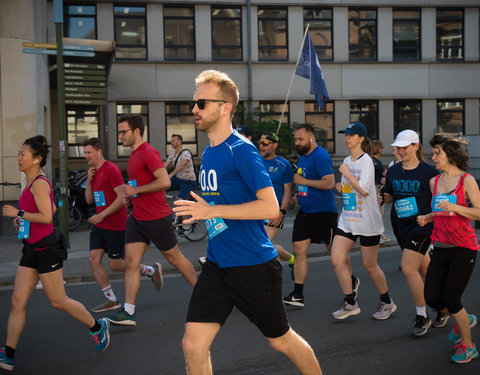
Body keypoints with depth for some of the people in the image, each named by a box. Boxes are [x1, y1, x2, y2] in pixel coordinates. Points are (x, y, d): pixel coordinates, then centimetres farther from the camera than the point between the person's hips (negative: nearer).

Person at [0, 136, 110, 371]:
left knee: (58, 302, 2)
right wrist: (22, 220, 16)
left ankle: (97, 327, 22)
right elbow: (52, 209, 25)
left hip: (46, 248, -9)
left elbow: (46, 216, -23)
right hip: (32, 249, 9)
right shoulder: (33, 183, 13)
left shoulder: (39, 184, -16)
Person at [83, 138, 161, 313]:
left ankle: (151, 270, 20)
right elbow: (89, 200, 15)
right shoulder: (94, 172, 13)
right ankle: (111, 300, 7)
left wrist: (102, 215, -22)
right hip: (99, 225, 8)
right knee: (94, 260, -1)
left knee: (115, 264, -1)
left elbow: (122, 198, -20)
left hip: (115, 225, -8)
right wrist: (89, 181, 1)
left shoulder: (111, 169, -14)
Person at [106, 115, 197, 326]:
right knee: (130, 263, 0)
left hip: (156, 218, -9)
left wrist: (136, 190, -21)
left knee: (175, 258, 7)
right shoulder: (134, 155, 14)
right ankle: (128, 312, 1)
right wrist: (129, 192, 14)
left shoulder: (148, 153, -16)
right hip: (137, 218, 9)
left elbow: (165, 181, -26)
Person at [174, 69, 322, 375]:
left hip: (253, 266, -7)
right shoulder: (208, 153, 10)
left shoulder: (241, 150, -15)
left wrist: (211, 211, -25)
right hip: (216, 265, 7)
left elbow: (271, 207, -24)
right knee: (193, 345, 1)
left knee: (281, 340, 12)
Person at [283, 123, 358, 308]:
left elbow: (330, 183, -26)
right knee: (299, 250, 0)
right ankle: (297, 295, 3)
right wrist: (300, 194, 9)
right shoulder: (303, 156, 12)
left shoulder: (320, 156, -17)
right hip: (305, 211, 8)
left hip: (323, 212, -8)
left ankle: (352, 281, 32)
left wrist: (303, 181, -20)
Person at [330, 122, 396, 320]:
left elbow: (363, 189, -23)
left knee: (369, 265, 3)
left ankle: (386, 302, 25)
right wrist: (341, 186, 3)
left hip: (368, 222, -7)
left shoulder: (366, 161, -12)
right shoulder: (347, 161, 12)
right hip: (347, 220, 7)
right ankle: (351, 304, 8)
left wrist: (346, 173, -15)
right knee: (337, 260, -4)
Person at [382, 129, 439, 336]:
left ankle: (422, 316, 2)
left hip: (422, 225, -6)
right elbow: (391, 196, 16)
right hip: (404, 225, 7)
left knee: (408, 268, -13)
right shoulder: (393, 171, 7)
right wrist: (382, 197, -4)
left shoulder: (428, 171, -9)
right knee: (424, 268, 18)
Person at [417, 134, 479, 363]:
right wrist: (427, 217, 4)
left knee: (450, 299, -8)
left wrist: (455, 207, -23)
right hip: (440, 248, 6)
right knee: (432, 298, 1)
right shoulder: (434, 182, 11)